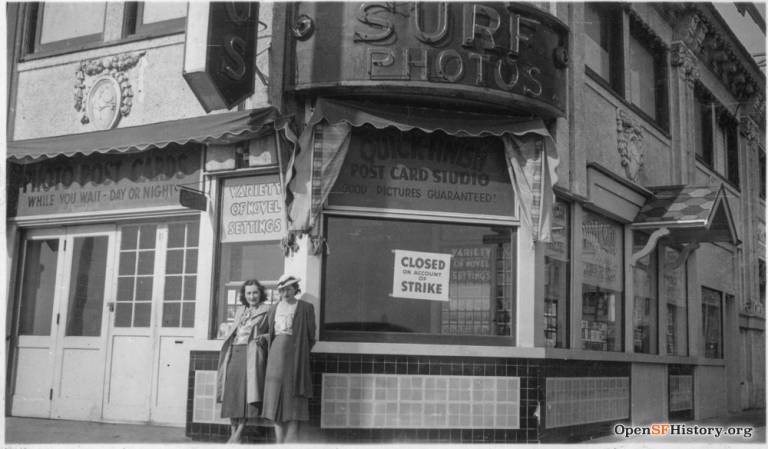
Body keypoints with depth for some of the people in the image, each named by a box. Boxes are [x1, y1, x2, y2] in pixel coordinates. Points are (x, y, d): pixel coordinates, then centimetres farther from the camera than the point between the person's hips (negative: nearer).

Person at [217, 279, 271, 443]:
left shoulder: (267, 311, 6)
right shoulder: (240, 312, 22)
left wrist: (264, 338, -13)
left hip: (251, 352, -5)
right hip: (234, 352, 5)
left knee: (247, 389, -14)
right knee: (232, 390, -2)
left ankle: (238, 433, -14)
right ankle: (233, 430, 2)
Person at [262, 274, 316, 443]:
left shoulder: (305, 308, 1)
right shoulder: (274, 308, 14)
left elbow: (311, 337, 3)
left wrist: (300, 352, 3)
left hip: (295, 353, -4)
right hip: (276, 353, 4)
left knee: (292, 399, -6)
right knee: (276, 398, 0)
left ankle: (291, 441, -6)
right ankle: (279, 442, 3)